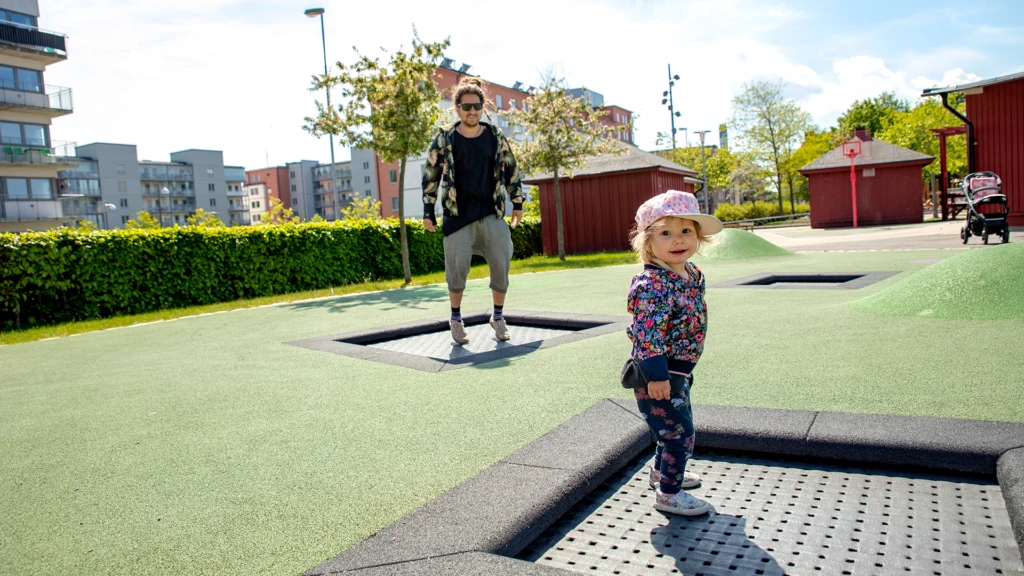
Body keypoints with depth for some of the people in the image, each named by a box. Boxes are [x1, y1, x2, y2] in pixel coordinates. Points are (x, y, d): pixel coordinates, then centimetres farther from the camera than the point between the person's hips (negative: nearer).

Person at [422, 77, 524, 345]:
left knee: (501, 265, 0)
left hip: (492, 214, 2)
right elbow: (430, 176, 4)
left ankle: (498, 316, 21)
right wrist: (428, 212, 0)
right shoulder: (444, 139, 0)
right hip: (457, 216, -2)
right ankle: (456, 319, 18)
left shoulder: (495, 136, 6)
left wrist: (517, 203, 11)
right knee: (457, 267, -2)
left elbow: (511, 170, 14)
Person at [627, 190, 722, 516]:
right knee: (680, 432, -1)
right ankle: (669, 494, 15)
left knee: (674, 427, 25)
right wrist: (656, 375, -26)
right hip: (659, 374, -10)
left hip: (679, 371, 10)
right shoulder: (652, 284, -26)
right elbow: (647, 333, -27)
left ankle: (662, 470, 47)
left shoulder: (691, 273, 4)